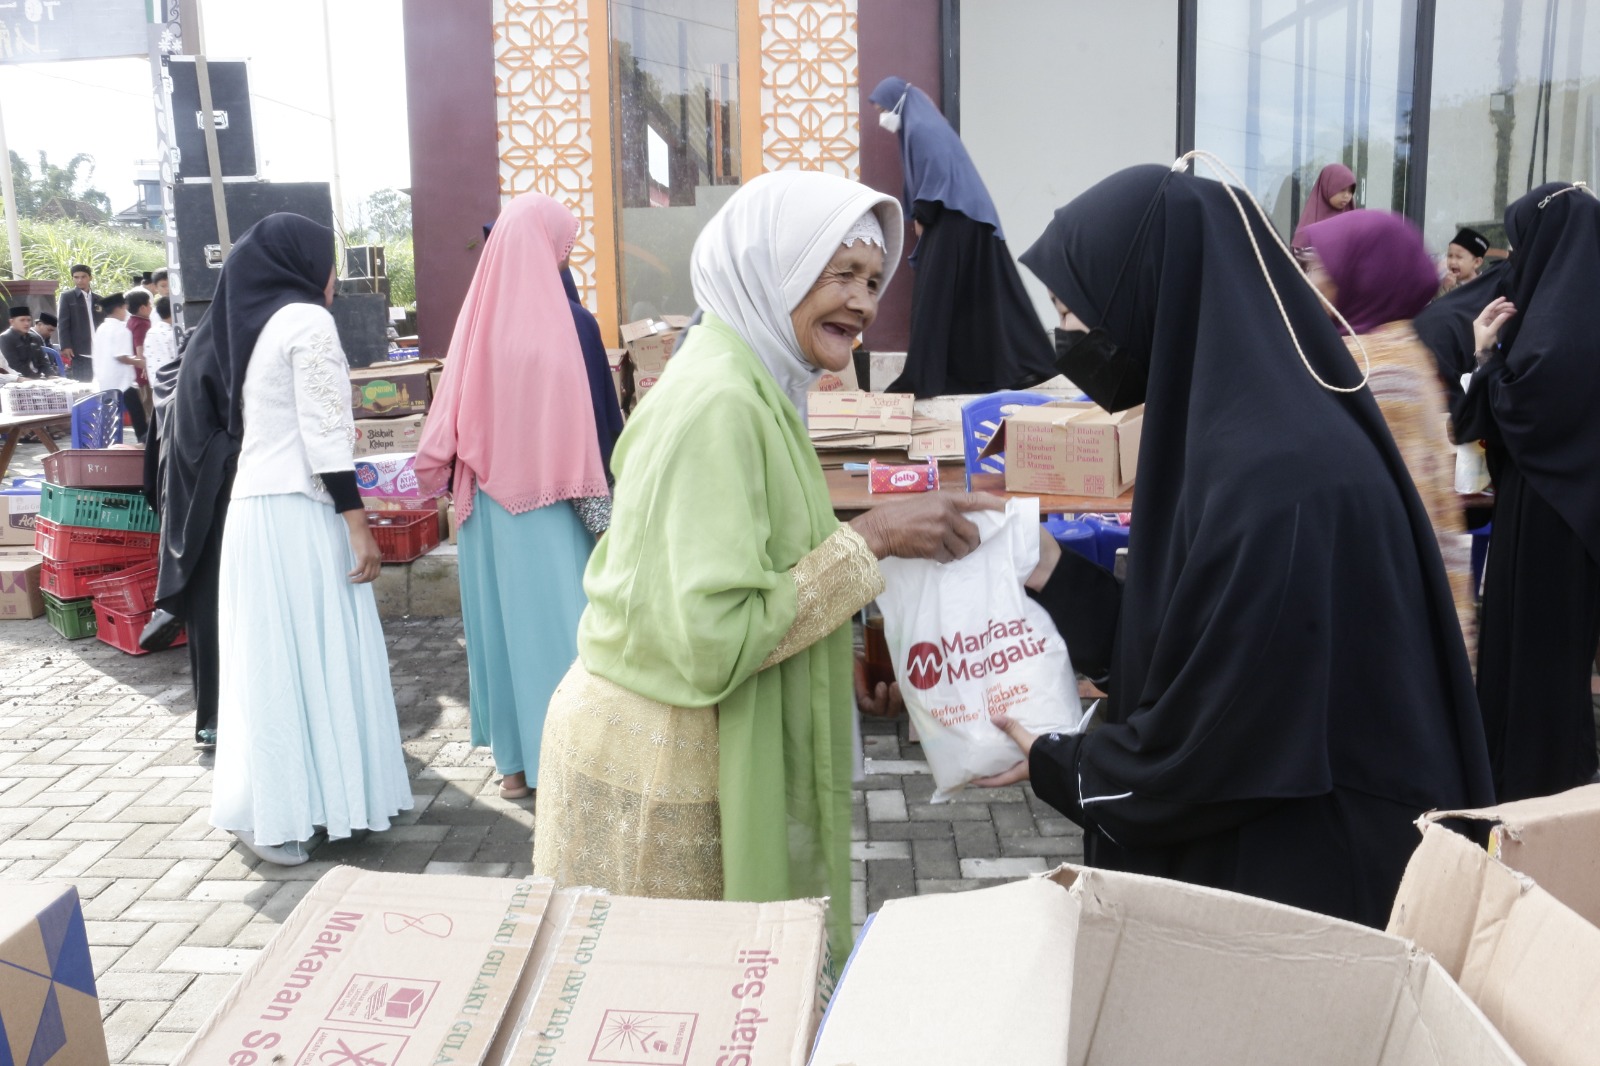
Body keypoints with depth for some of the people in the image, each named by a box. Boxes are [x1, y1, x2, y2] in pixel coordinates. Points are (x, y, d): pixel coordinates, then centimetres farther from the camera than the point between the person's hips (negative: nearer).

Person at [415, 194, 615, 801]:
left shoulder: (480, 314, 2)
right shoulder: (549, 319, -13)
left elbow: (452, 406, 5)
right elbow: (570, 424, -14)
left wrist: (438, 470, 15)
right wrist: (597, 509, -10)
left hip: (486, 496, 6)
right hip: (542, 501, -6)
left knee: (499, 620, 12)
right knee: (553, 620, 1)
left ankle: (513, 761, 21)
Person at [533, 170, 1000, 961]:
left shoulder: (748, 387, 9)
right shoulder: (719, 401, -21)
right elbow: (711, 642, -25)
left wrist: (834, 660, 12)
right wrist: (870, 539, -20)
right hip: (657, 768, -9)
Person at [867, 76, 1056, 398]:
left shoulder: (920, 129, -12)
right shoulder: (919, 126, 20)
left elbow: (935, 176, -20)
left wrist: (921, 217, -10)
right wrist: (921, 217, 12)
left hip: (953, 222, -10)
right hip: (962, 219, 10)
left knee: (936, 298, -6)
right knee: (979, 297, 11)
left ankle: (927, 378, -4)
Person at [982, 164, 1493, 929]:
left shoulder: (1275, 477, -27)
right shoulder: (1227, 431, 3)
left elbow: (1220, 749, -23)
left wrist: (1056, 767, -8)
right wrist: (1055, 574, 6)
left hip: (1304, 881, -9)